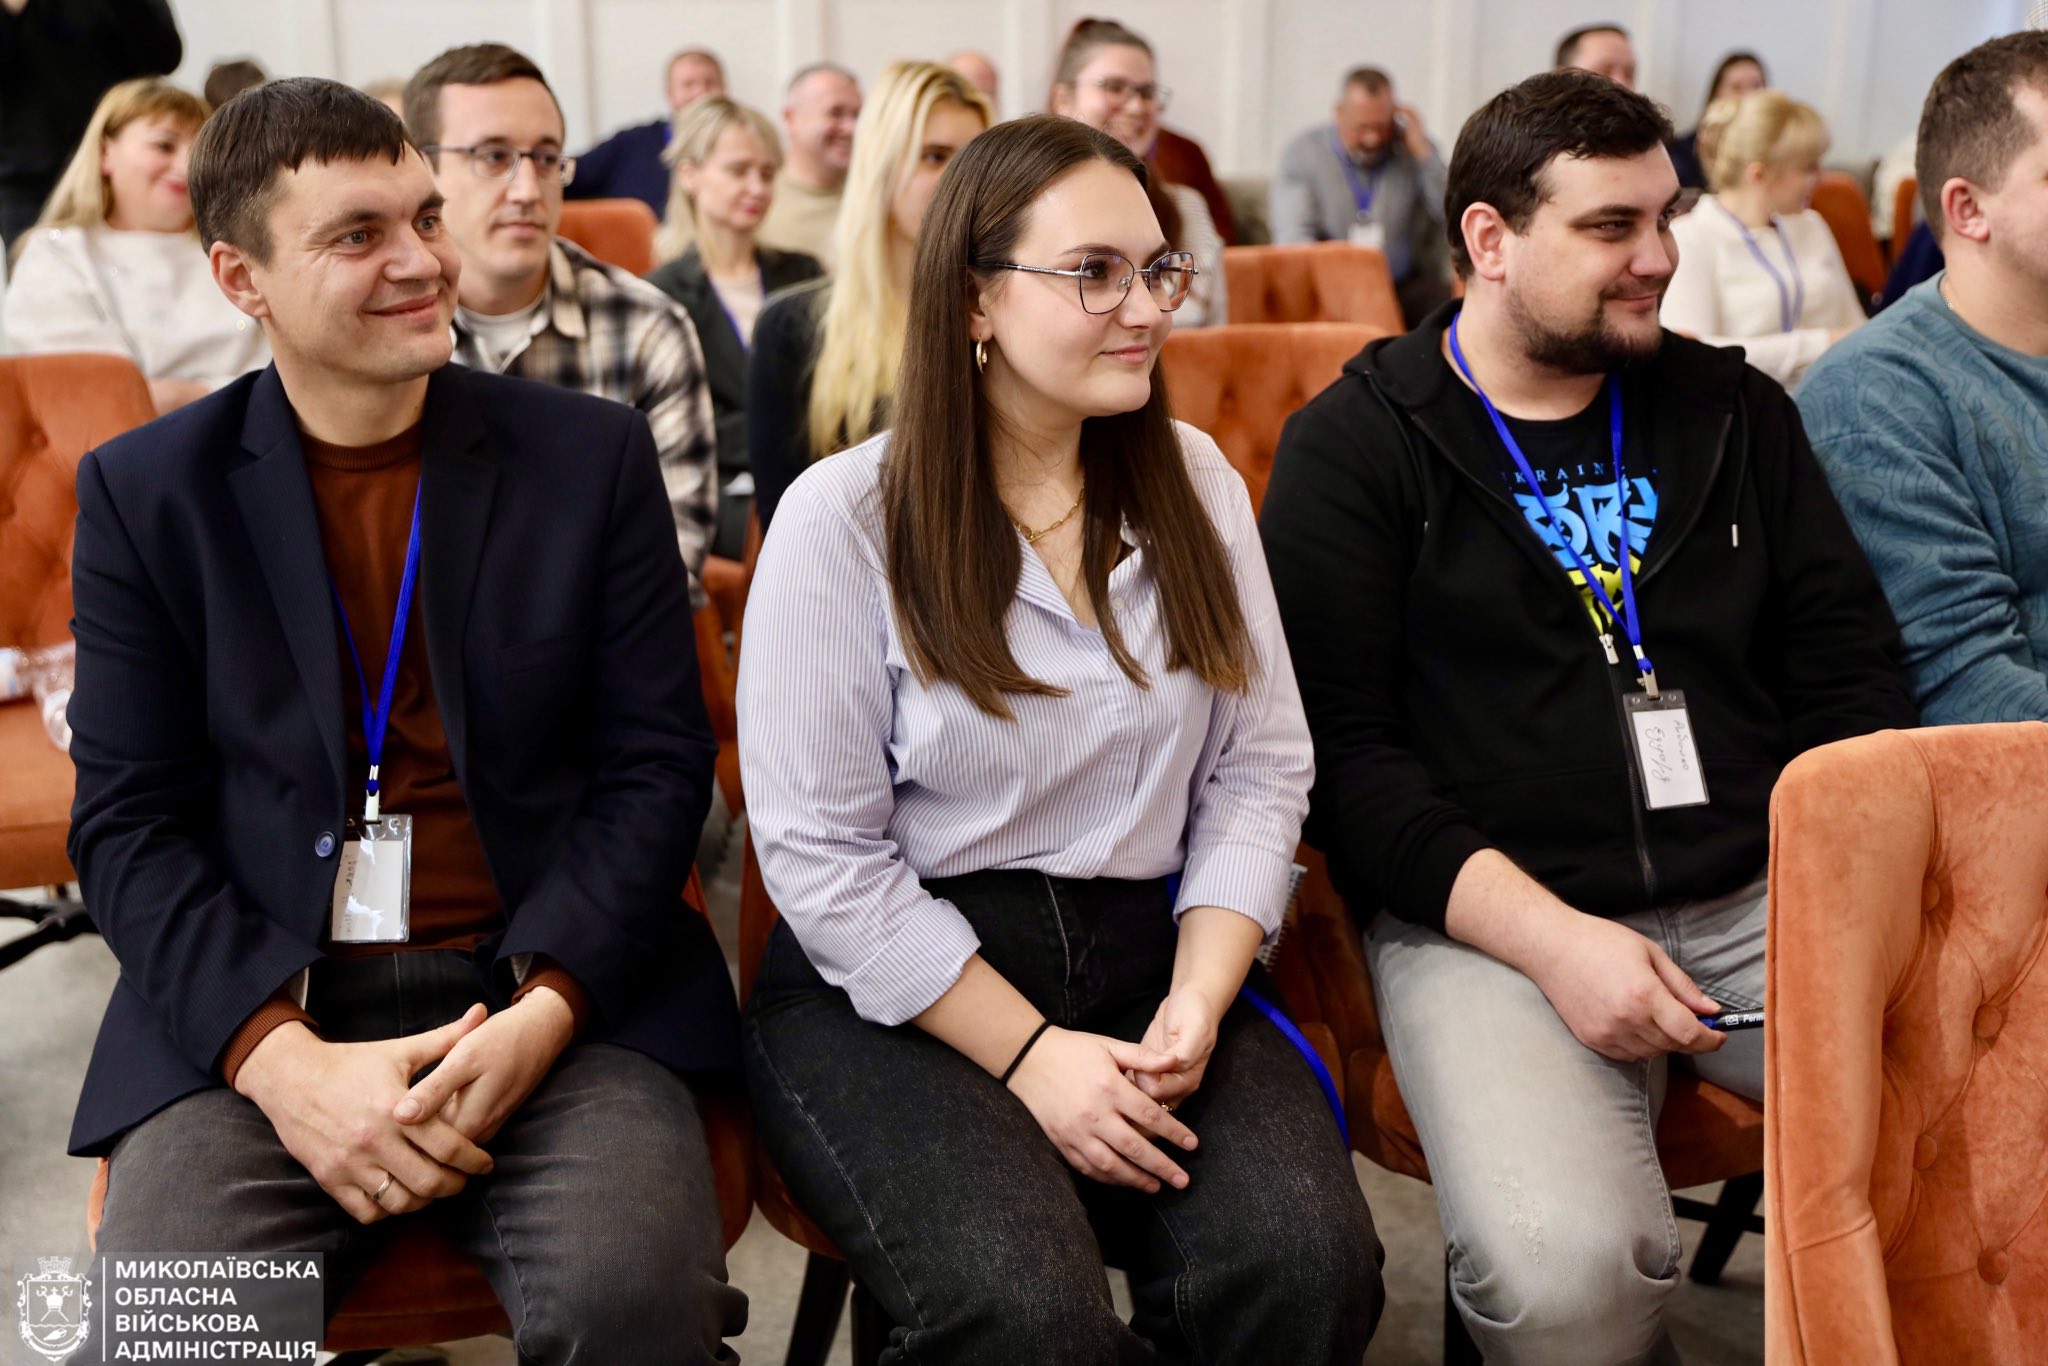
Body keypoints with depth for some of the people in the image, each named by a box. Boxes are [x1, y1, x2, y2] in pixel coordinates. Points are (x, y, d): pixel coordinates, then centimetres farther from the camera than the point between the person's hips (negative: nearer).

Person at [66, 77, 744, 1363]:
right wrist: (282, 1056, -13)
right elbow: (126, 822, 3)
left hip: (555, 997, 0)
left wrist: (544, 1009, -12)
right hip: (248, 1012, 1)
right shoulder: (148, 491, 7)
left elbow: (658, 764, 4)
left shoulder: (593, 455, 6)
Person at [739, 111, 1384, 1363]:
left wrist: (1197, 1004, -9)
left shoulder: (1196, 484, 7)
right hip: (895, 989, -3)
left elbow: (1261, 769, 6)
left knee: (1308, 1264, -24)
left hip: (1151, 960, 4)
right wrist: (1031, 1056, -15)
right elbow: (822, 852, -9)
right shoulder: (845, 518, -6)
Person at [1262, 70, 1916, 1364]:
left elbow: (1851, 666, 14)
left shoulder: (1735, 412, 15)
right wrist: (1550, 937, -16)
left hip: (1765, 895, 5)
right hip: (1489, 917, -4)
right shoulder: (1355, 446, 1)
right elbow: (1340, 746, -6)